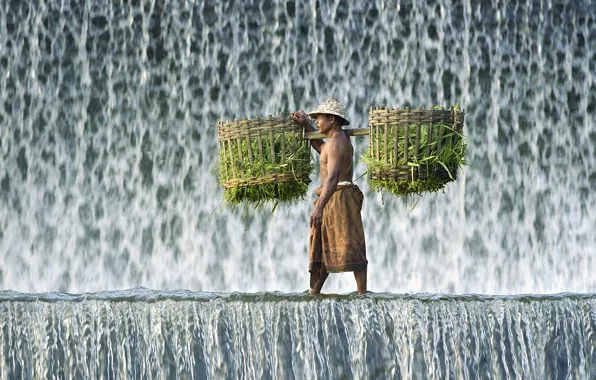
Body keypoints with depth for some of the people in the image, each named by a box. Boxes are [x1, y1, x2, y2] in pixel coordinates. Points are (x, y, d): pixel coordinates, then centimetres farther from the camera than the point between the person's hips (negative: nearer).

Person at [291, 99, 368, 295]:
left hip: (338, 198, -11)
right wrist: (305, 124, 22)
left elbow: (332, 177, -26)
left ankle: (362, 295, -8)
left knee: (350, 249, -9)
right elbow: (320, 147, 35)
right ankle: (313, 294, 14)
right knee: (322, 248, 11)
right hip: (334, 200, 11)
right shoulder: (342, 139, 16)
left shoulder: (336, 143, -16)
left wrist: (319, 207, -34)